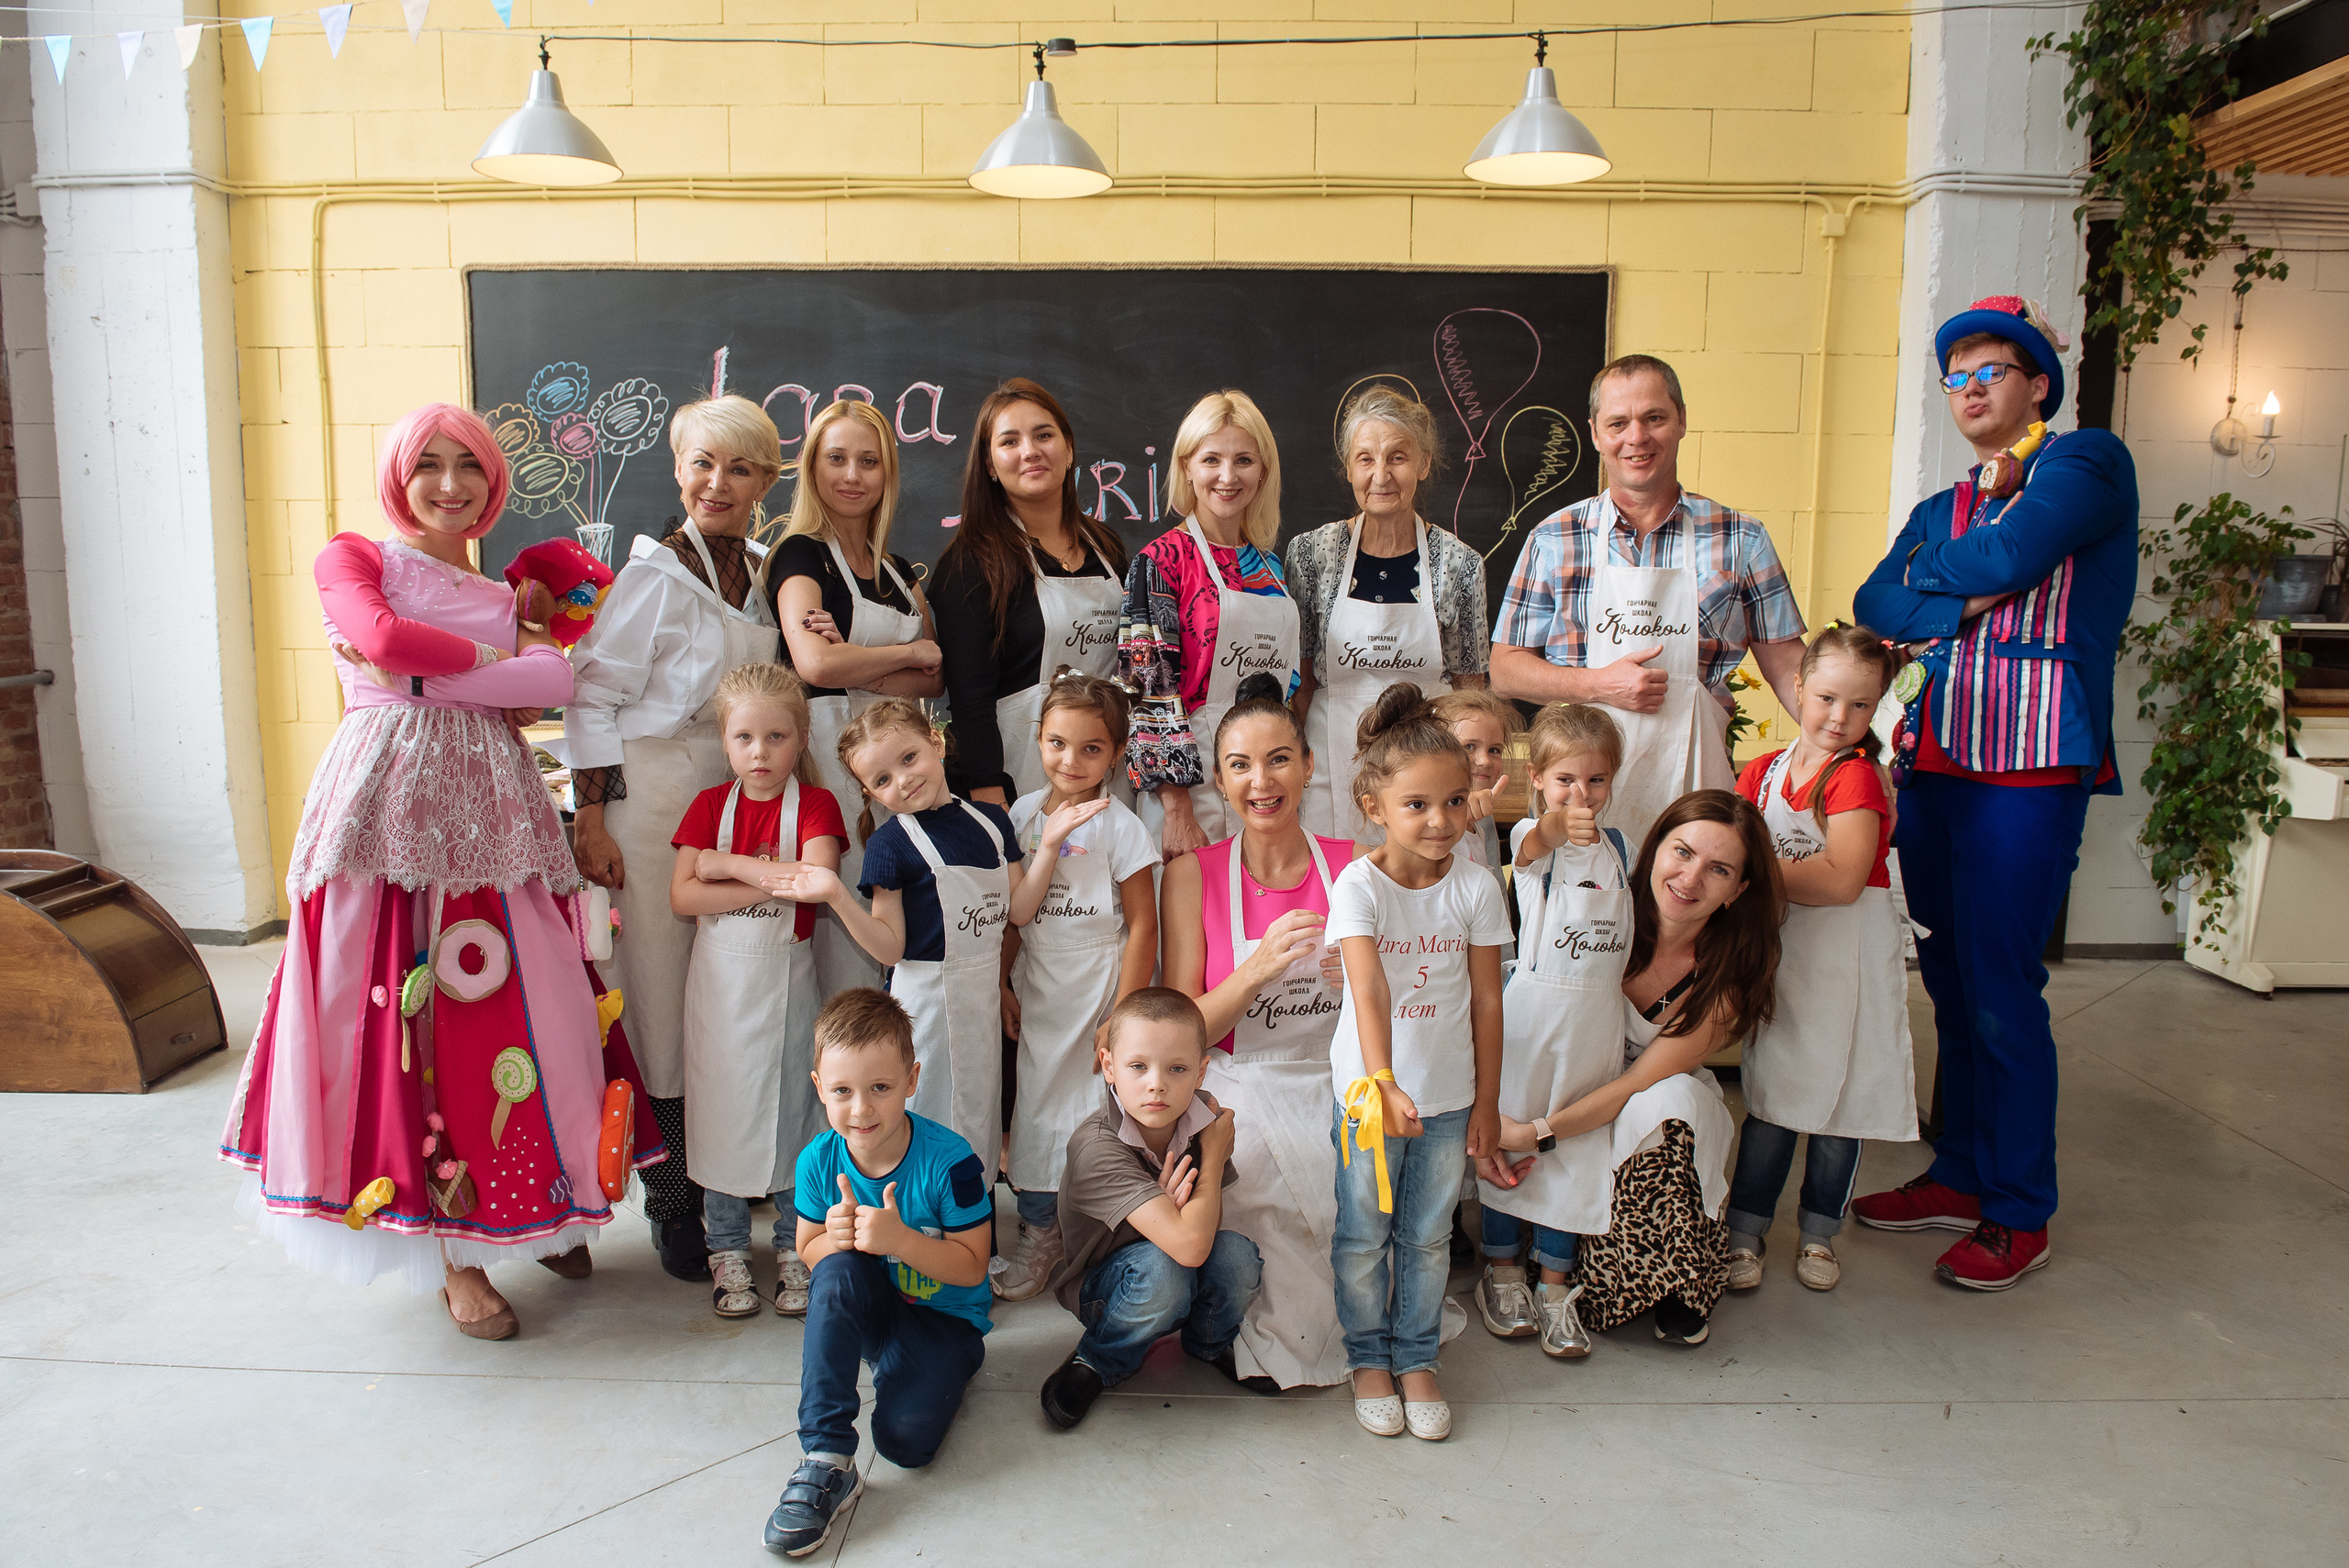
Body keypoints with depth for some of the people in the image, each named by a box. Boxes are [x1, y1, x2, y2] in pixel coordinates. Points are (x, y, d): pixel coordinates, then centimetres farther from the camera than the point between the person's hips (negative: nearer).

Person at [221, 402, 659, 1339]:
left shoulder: (505, 595, 19)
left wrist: (421, 675, -10)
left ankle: (532, 1213, 19)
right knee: (403, 1012, -3)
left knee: (507, 1009, 3)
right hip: (390, 798, -3)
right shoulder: (350, 558, 12)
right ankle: (456, 1259, 6)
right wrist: (493, 660, 0)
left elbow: (557, 678, -3)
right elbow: (384, 636, -12)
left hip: (489, 807, 3)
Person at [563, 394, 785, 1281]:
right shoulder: (654, 574, -6)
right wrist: (591, 819, -12)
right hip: (653, 803, -5)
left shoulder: (764, 579, 11)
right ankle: (672, 1205, 12)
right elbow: (592, 697, -8)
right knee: (663, 1001, -1)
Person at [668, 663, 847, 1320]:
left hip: (786, 976, -2)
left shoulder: (815, 804, -3)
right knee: (721, 1106, 6)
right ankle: (727, 1248, 20)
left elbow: (816, 878, -21)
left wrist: (732, 863, -14)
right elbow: (683, 896, -8)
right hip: (720, 976, 2)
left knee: (792, 1106, 5)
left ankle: (793, 1245, 20)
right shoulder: (710, 805, 4)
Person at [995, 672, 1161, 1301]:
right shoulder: (1023, 813, 3)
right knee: (1034, 1103, 11)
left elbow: (1143, 926, -12)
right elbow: (1010, 911, 9)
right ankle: (1038, 1232, 29)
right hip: (1036, 989, 5)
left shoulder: (1120, 826, -12)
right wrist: (1003, 984, 4)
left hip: (1098, 987, -5)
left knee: (1098, 1110, -1)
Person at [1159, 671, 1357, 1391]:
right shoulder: (1193, 875, -1)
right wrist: (1261, 967, -21)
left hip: (1337, 1090, 2)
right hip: (1240, 1098, -2)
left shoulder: (1354, 867, 3)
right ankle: (1274, 1349, 4)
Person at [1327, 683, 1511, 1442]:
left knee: (1428, 1237, 15)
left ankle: (1417, 1358, 34)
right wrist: (1385, 1084, -39)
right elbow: (1368, 990, -27)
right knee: (1363, 1237, 12)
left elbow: (1487, 1002, 0)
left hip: (1448, 1094, 2)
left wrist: (1487, 1100, 3)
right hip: (1369, 1090, -2)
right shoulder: (1358, 884, -16)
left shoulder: (1477, 888, -7)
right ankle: (1369, 1357, 32)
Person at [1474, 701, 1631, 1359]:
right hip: (1532, 1010, -4)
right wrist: (1556, 831, -56)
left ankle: (1555, 1283, 23)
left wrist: (1628, 980, 7)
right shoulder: (1532, 836, -9)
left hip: (1599, 1016, 4)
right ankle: (1502, 1267, 24)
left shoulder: (1618, 847, 7)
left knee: (1577, 1148, 9)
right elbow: (1533, 846, -36)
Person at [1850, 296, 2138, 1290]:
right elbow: (1874, 605, 6)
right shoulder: (1941, 511, 20)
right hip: (1932, 762, 6)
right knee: (1950, 981, 11)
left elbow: (2009, 556, -17)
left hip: (2030, 766, -6)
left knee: (2000, 990, -4)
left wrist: (1930, 573, 3)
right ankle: (1960, 1178, 24)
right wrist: (1966, 602, -11)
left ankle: (2019, 1215, 11)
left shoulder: (2087, 464, -1)